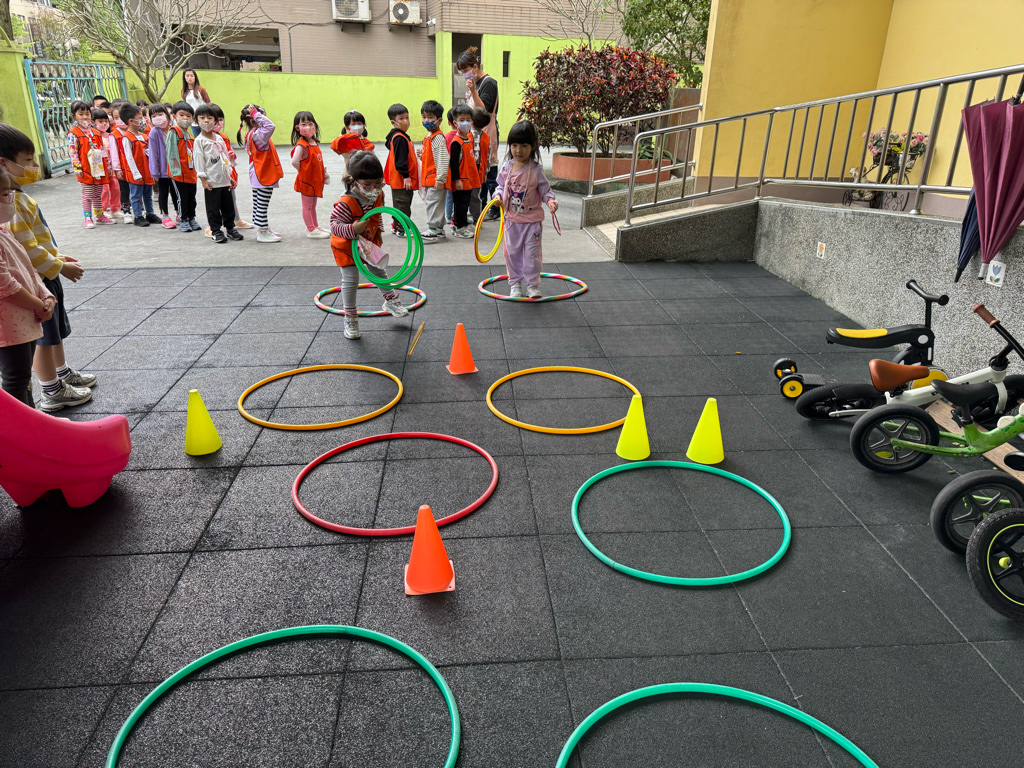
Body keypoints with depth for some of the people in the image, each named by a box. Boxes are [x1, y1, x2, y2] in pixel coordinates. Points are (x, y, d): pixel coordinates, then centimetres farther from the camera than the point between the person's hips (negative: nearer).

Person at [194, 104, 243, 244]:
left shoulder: (219, 138, 12)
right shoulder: (199, 141, -5)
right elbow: (199, 161, -8)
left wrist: (229, 175, 17)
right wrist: (203, 179, -13)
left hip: (224, 179, 6)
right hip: (211, 181, -5)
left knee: (228, 206, 12)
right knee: (213, 208, 1)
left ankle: (231, 228, 24)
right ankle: (216, 231, 9)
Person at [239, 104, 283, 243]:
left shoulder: (250, 135, 10)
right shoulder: (257, 135, -20)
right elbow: (270, 126, -34)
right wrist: (257, 114, -26)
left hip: (257, 176, 10)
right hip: (263, 176, -10)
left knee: (258, 205, 15)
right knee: (262, 206, -5)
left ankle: (264, 229, 26)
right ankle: (262, 233, 0)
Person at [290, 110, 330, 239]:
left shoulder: (315, 143, 6)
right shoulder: (301, 145, -20)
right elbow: (294, 162, -27)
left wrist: (323, 171, 9)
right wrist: (303, 171, -13)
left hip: (315, 179, 8)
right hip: (306, 180, -8)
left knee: (313, 205, 20)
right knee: (307, 206, 3)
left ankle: (315, 227, 32)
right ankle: (311, 230, 9)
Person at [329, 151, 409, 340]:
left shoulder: (378, 195, -12)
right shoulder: (345, 204, -34)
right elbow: (334, 225, -34)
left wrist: (378, 232, 12)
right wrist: (353, 229, -49)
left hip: (369, 242, 6)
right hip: (347, 246, -6)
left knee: (379, 271, 21)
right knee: (350, 281, -1)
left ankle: (390, 301, 43)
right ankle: (350, 318, 14)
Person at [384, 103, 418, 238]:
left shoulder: (402, 136, 15)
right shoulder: (399, 138, -17)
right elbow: (400, 159, -22)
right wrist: (406, 176, -23)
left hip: (400, 179, 11)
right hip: (401, 179, -11)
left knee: (399, 202, 18)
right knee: (402, 202, -6)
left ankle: (396, 225, 27)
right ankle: (402, 229, -1)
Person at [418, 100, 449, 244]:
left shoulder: (438, 137, -15)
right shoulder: (429, 136, 16)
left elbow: (442, 158, -22)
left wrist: (440, 178, -25)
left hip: (435, 179, -11)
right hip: (429, 178, 11)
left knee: (433, 202, -8)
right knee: (430, 202, 14)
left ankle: (434, 231, -4)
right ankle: (439, 230, 21)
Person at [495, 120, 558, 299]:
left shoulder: (536, 170, -11)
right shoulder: (506, 167, -2)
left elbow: (545, 190, -4)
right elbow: (501, 185, 12)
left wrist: (550, 200, -24)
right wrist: (498, 195, -8)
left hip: (532, 219, -3)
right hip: (512, 219, 3)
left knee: (532, 253, 3)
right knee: (512, 252, 11)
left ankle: (533, 284, 18)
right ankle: (515, 284, 26)